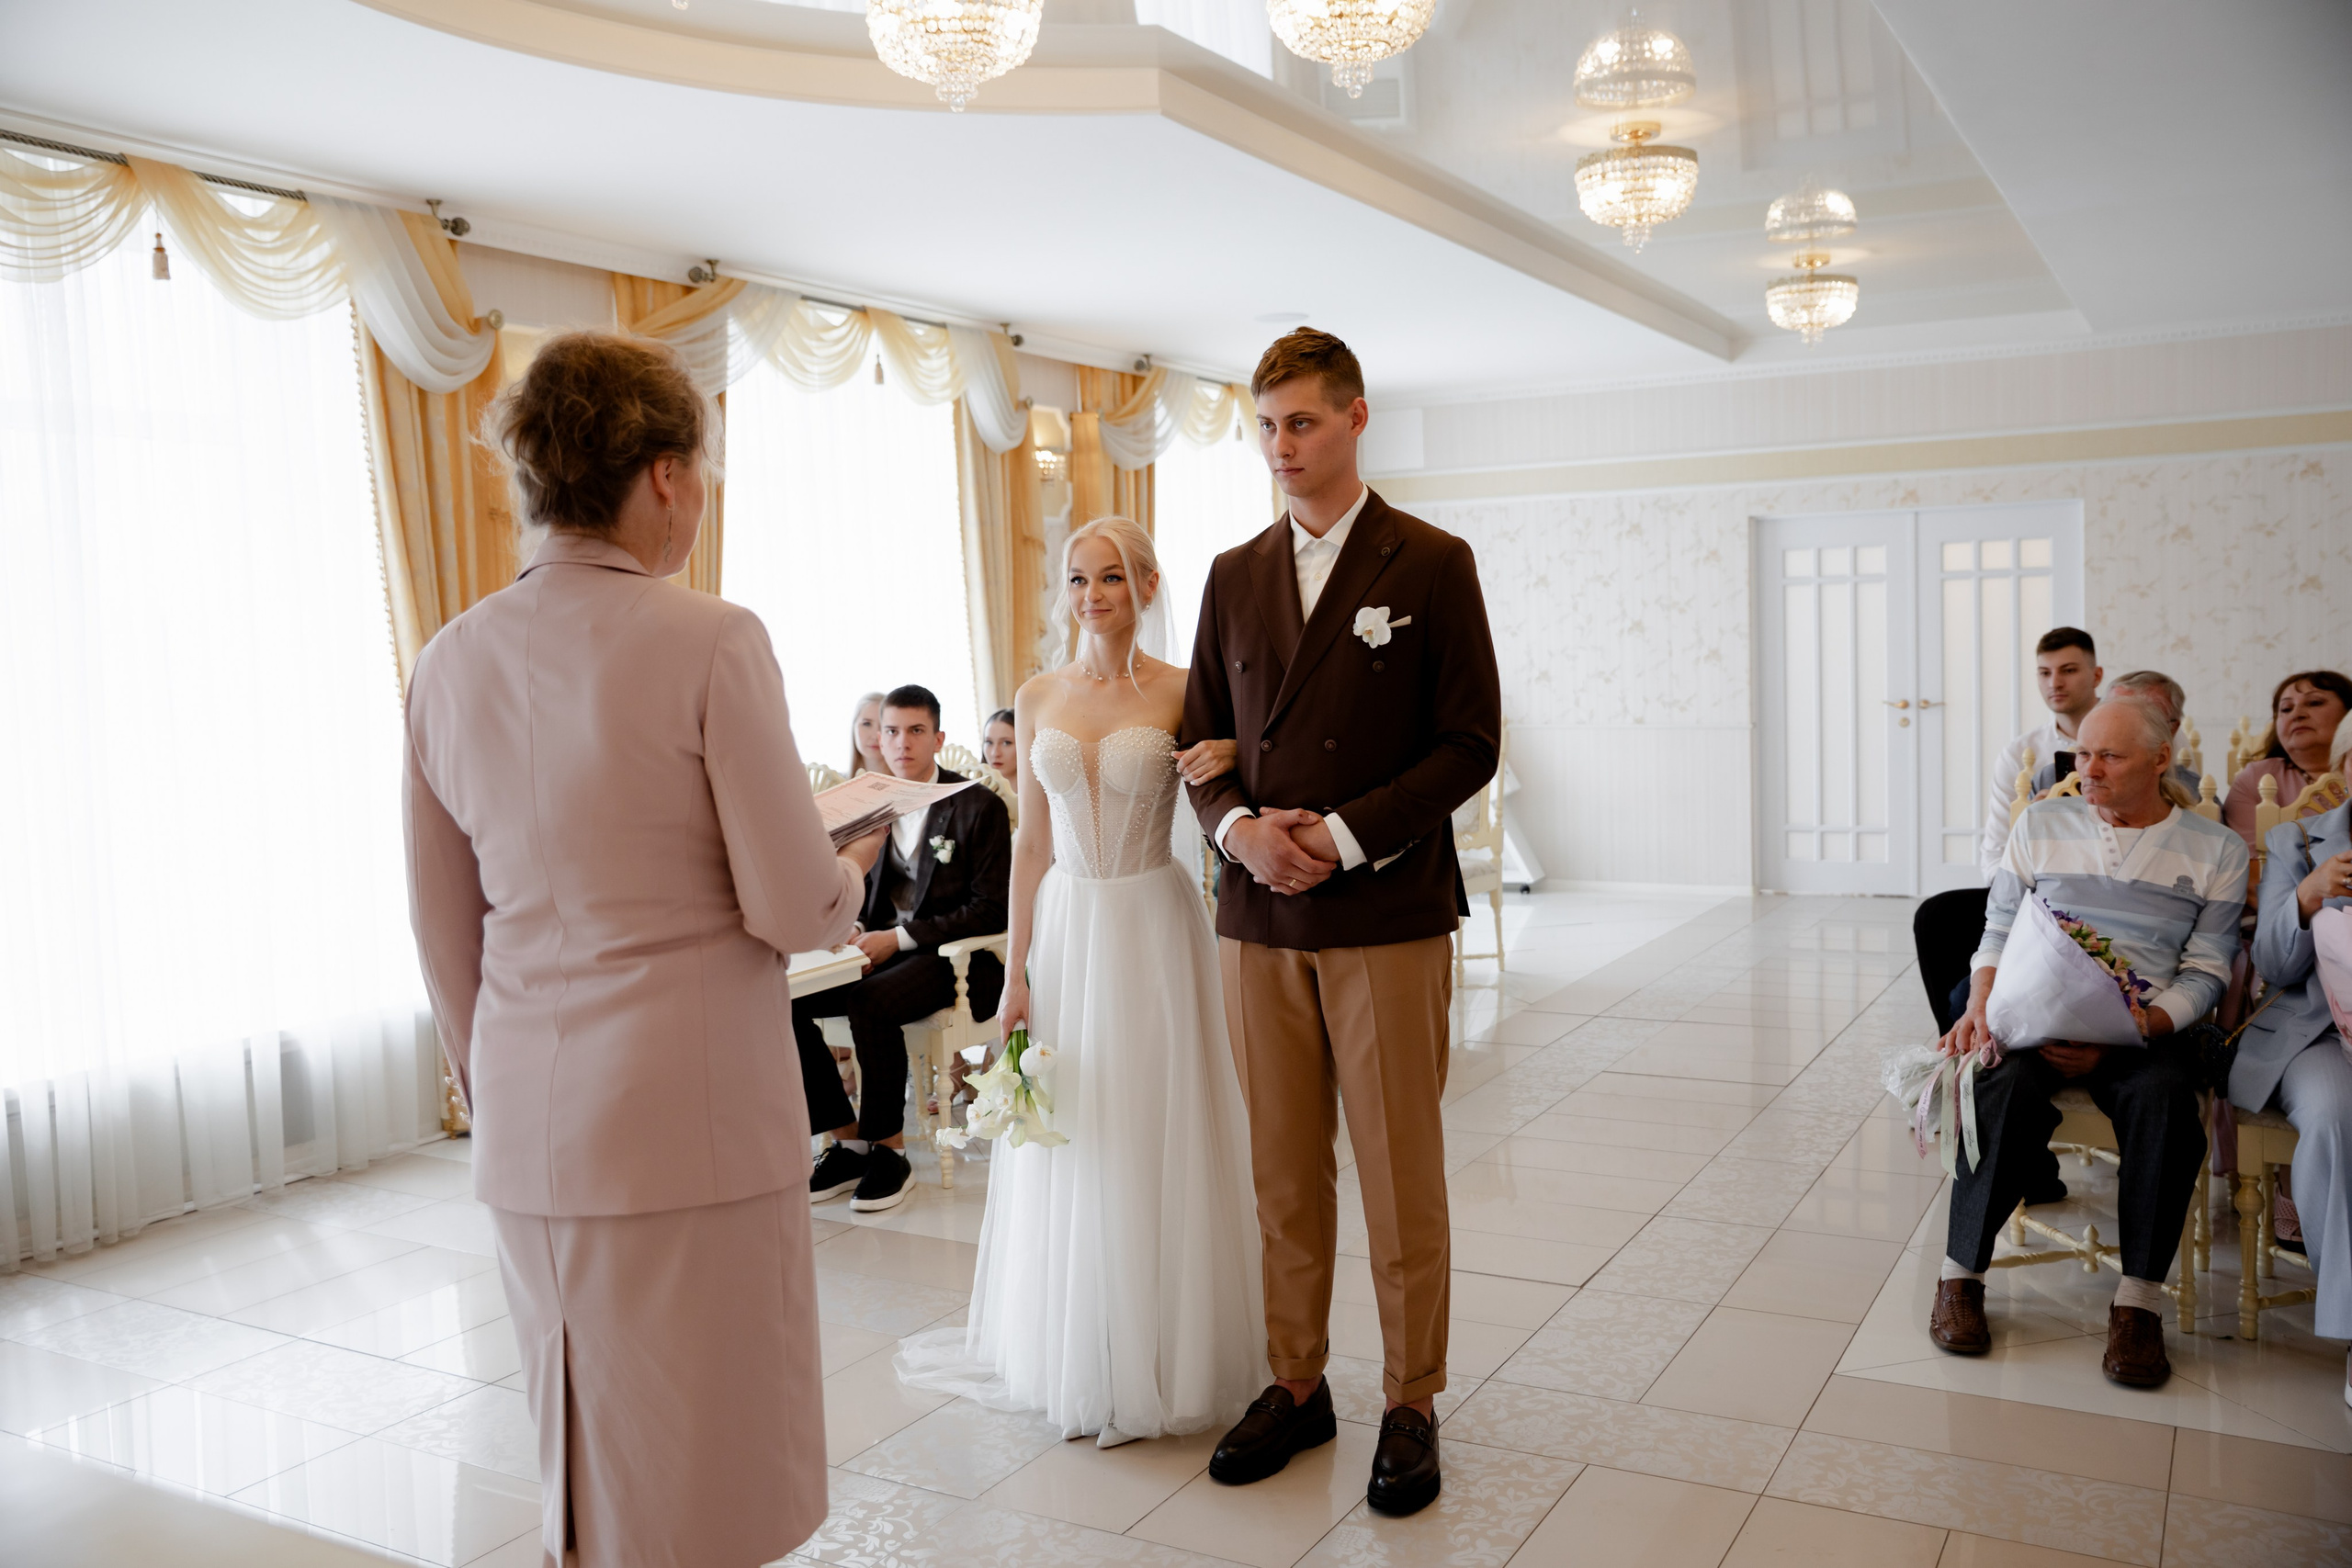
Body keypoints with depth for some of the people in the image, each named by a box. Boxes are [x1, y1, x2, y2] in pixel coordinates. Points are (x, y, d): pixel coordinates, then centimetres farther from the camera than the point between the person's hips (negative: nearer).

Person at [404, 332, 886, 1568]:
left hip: (528, 1131, 6)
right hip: (692, 1117, -6)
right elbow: (793, 908, -14)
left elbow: (443, 929, 10)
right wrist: (848, 874, 7)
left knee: (578, 1469, 22)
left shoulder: (451, 661, 4)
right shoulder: (710, 643, -14)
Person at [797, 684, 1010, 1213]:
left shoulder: (979, 807, -5)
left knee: (868, 1002, -35)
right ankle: (846, 1140, -7)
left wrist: (899, 937, -17)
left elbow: (991, 910, -10)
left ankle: (889, 1149, -16)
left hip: (950, 955, -6)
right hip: (882, 949, 6)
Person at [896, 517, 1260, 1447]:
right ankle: (1071, 1359, 25)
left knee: (1153, 1142, 3)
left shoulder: (1183, 693, -4)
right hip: (1067, 926, 3)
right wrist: (1015, 977, 4)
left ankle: (1162, 1360, 19)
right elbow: (1031, 842, 7)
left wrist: (1226, 767, -23)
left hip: (1154, 927, -3)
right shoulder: (1038, 699, 6)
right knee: (1067, 1148, 9)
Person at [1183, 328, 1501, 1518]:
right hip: (1259, 920, 4)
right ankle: (1294, 1386, 26)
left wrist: (1346, 835, -14)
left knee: (1401, 1176, 4)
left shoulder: (1433, 565, -1)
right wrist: (1239, 826, -7)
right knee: (1283, 1173, 11)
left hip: (1388, 916, -4)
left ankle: (1412, 1404, 19)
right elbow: (1203, 737, 13)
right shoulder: (1233, 576, 12)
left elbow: (1470, 744, -5)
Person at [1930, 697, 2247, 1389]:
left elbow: (2205, 973, 2)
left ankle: (2139, 1300, -22)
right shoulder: (2041, 824, 12)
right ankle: (1961, 1274, -18)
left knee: (2165, 1097, -35)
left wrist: (2129, 1033, -14)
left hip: (2145, 1026, 0)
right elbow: (1999, 931, 11)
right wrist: (1980, 1008, -8)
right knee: (2007, 1087, -33)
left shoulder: (2216, 851, 8)